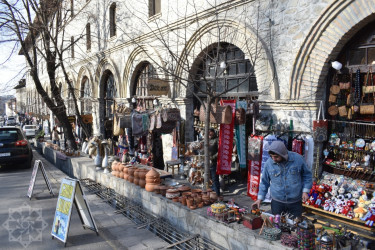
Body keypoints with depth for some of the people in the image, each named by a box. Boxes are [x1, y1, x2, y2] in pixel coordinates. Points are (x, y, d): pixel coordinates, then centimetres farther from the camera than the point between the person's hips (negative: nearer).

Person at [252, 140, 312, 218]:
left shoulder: (298, 159, -11)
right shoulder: (268, 164, -9)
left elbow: (307, 175, 4)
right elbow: (264, 182, 3)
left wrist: (305, 191, -5)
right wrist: (259, 199, -1)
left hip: (295, 202, 0)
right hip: (277, 202, 1)